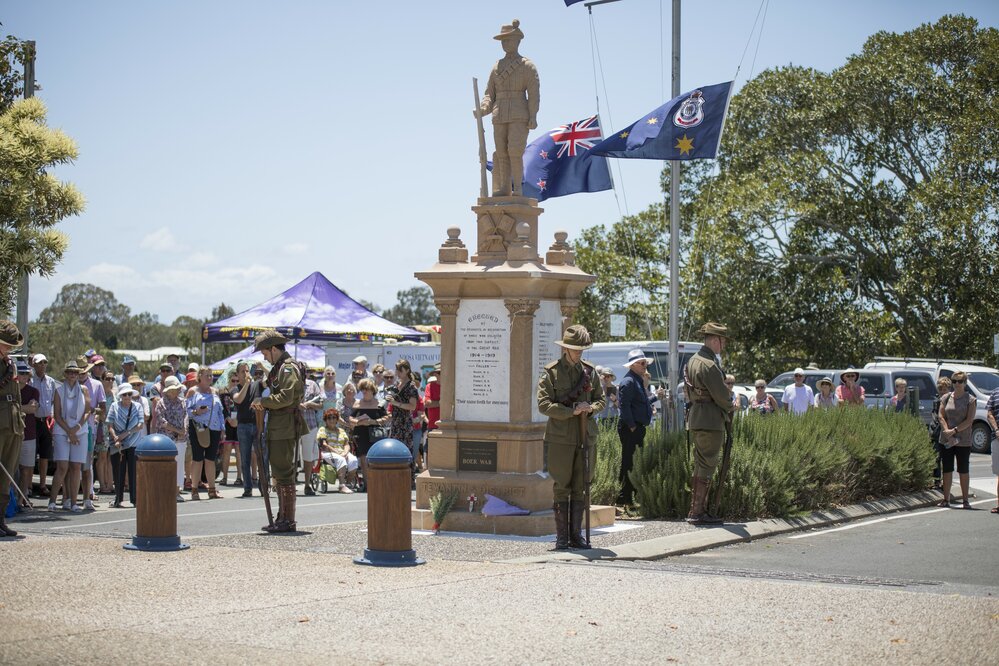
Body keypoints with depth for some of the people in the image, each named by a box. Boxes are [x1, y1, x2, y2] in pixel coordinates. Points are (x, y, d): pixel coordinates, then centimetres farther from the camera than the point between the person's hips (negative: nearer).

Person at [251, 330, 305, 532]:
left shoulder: (288, 368, -12)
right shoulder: (278, 368, 20)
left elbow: (286, 397, -23)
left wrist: (263, 401, -12)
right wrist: (263, 404, 8)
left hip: (285, 429, -11)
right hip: (277, 429, 11)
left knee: (284, 474, -9)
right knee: (278, 475, 14)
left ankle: (288, 520, -6)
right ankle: (283, 518, 21)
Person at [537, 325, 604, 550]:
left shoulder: (590, 371, 9)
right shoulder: (551, 372, -5)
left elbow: (601, 400, 15)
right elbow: (543, 405, -10)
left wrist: (590, 408, -8)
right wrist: (571, 411, -18)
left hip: (586, 437, 4)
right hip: (561, 438, -4)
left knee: (580, 488, 7)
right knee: (561, 487, -1)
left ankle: (576, 535, 13)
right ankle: (562, 537, 4)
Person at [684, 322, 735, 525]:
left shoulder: (693, 360, 14)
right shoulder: (709, 365, -18)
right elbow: (721, 395, -16)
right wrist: (730, 411, 2)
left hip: (695, 417, 10)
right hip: (711, 420, -10)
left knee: (699, 466, 15)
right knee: (706, 467, -6)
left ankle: (695, 510, 19)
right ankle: (698, 513, -6)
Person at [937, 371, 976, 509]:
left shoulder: (970, 399, -2)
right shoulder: (946, 398, 7)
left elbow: (969, 420, -9)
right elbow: (941, 416, 2)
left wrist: (954, 431, -16)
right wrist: (947, 431, -13)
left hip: (964, 441, -3)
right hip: (946, 440, 3)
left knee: (963, 471, 2)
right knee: (947, 470, 5)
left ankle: (965, 500, 7)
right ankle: (946, 499, 9)